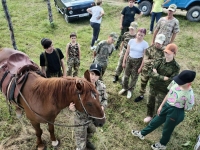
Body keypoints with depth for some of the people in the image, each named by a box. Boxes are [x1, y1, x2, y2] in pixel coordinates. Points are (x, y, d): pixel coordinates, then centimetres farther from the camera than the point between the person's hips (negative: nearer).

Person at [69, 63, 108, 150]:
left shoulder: (102, 86, -15)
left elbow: (105, 99, 0)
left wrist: (103, 106, -21)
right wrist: (71, 107, -42)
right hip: (81, 118, -5)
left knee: (91, 132, 35)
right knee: (80, 142, 12)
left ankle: (86, 141, 68)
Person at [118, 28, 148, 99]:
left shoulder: (145, 44, -12)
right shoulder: (131, 41, -4)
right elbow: (127, 52, 4)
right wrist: (124, 61, 5)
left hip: (138, 61, -2)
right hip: (129, 59, 3)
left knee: (134, 77, 11)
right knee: (126, 75, 14)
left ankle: (130, 90, 32)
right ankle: (124, 88, 38)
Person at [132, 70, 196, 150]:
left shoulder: (189, 95, -29)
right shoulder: (175, 82, -13)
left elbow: (186, 109, -12)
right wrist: (161, 106, 7)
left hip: (176, 113, -6)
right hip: (166, 106, 6)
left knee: (167, 130, 19)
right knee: (155, 122, 25)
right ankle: (142, 133, 49)